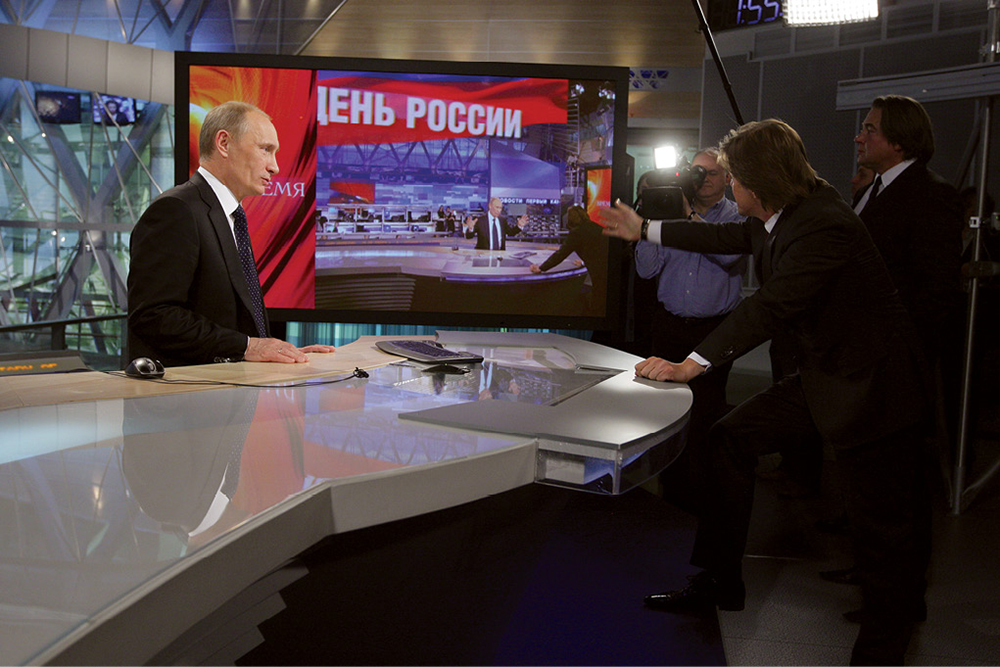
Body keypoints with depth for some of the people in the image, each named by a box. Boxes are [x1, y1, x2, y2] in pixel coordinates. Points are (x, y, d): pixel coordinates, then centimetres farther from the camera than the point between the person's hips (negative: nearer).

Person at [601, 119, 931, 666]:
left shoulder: (824, 227, -27)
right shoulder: (779, 218, 2)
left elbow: (771, 308, -32)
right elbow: (732, 237, 19)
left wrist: (692, 365, -31)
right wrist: (645, 230, 25)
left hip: (871, 388, -9)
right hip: (821, 378, 9)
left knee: (882, 526, 2)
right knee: (732, 436, 5)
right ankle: (721, 581, 15)